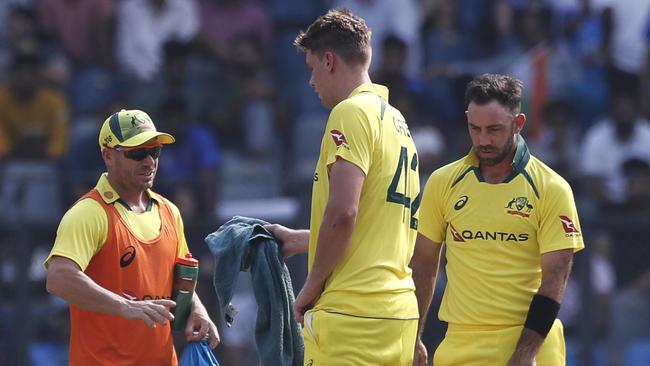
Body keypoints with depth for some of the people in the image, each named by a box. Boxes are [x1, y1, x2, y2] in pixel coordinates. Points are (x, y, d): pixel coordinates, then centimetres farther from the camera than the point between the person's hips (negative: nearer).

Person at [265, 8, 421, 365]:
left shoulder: (352, 112, -8)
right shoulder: (396, 121, 19)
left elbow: (342, 213, -18)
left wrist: (312, 286, -7)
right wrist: (296, 240, 37)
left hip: (351, 314, -9)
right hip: (398, 307, 9)